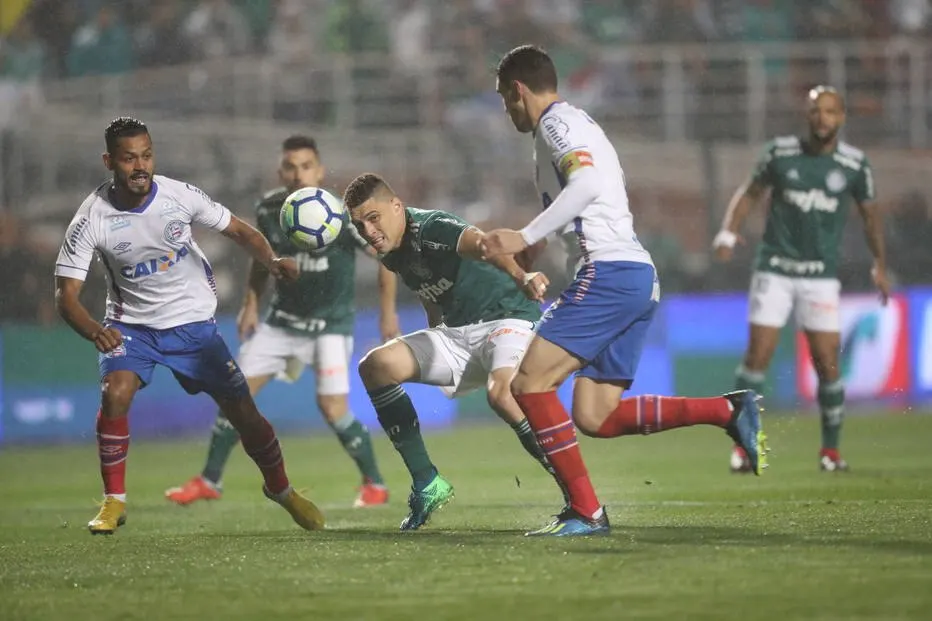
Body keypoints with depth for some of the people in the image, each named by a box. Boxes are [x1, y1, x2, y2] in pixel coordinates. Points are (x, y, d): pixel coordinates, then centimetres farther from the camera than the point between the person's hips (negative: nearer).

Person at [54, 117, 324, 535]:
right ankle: (113, 502, -10)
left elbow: (240, 232, -3)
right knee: (114, 394, -28)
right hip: (131, 324, -1)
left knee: (244, 413, 1)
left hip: (193, 321, 1)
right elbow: (66, 295, -20)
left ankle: (280, 488, 29)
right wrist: (93, 331, -41)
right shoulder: (92, 219, -19)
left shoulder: (180, 195, -15)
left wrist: (271, 261, -24)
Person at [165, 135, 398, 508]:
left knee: (332, 408, -16)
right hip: (283, 319, 5)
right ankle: (209, 481, 15)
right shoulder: (269, 210, -8)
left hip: (331, 321, -5)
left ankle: (374, 484, 4)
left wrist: (388, 313, -11)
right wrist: (251, 305, 8)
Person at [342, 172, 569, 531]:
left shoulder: (431, 229, -21)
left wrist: (520, 276, -62)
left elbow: (478, 243, -43)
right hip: (456, 333, 9)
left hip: (508, 320, -9)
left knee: (501, 394, -38)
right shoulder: (393, 252, 5)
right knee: (376, 366, -6)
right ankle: (427, 485, 2)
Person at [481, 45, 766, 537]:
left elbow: (586, 182, -22)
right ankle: (729, 411, -2)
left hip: (610, 272, -10)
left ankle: (585, 511, -14)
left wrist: (524, 238, -23)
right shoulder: (575, 125, 28)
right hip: (638, 277, 10)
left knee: (529, 382, -11)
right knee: (595, 417, 4)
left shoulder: (557, 122, -3)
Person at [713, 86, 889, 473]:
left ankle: (831, 449, 12)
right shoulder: (780, 153, -2)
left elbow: (869, 213, 13)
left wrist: (880, 265, 15)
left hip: (821, 275, 0)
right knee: (757, 356, -8)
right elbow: (750, 192, 9)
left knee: (827, 363, -4)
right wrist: (728, 233, -5)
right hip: (774, 270, 0)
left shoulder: (854, 164, -1)